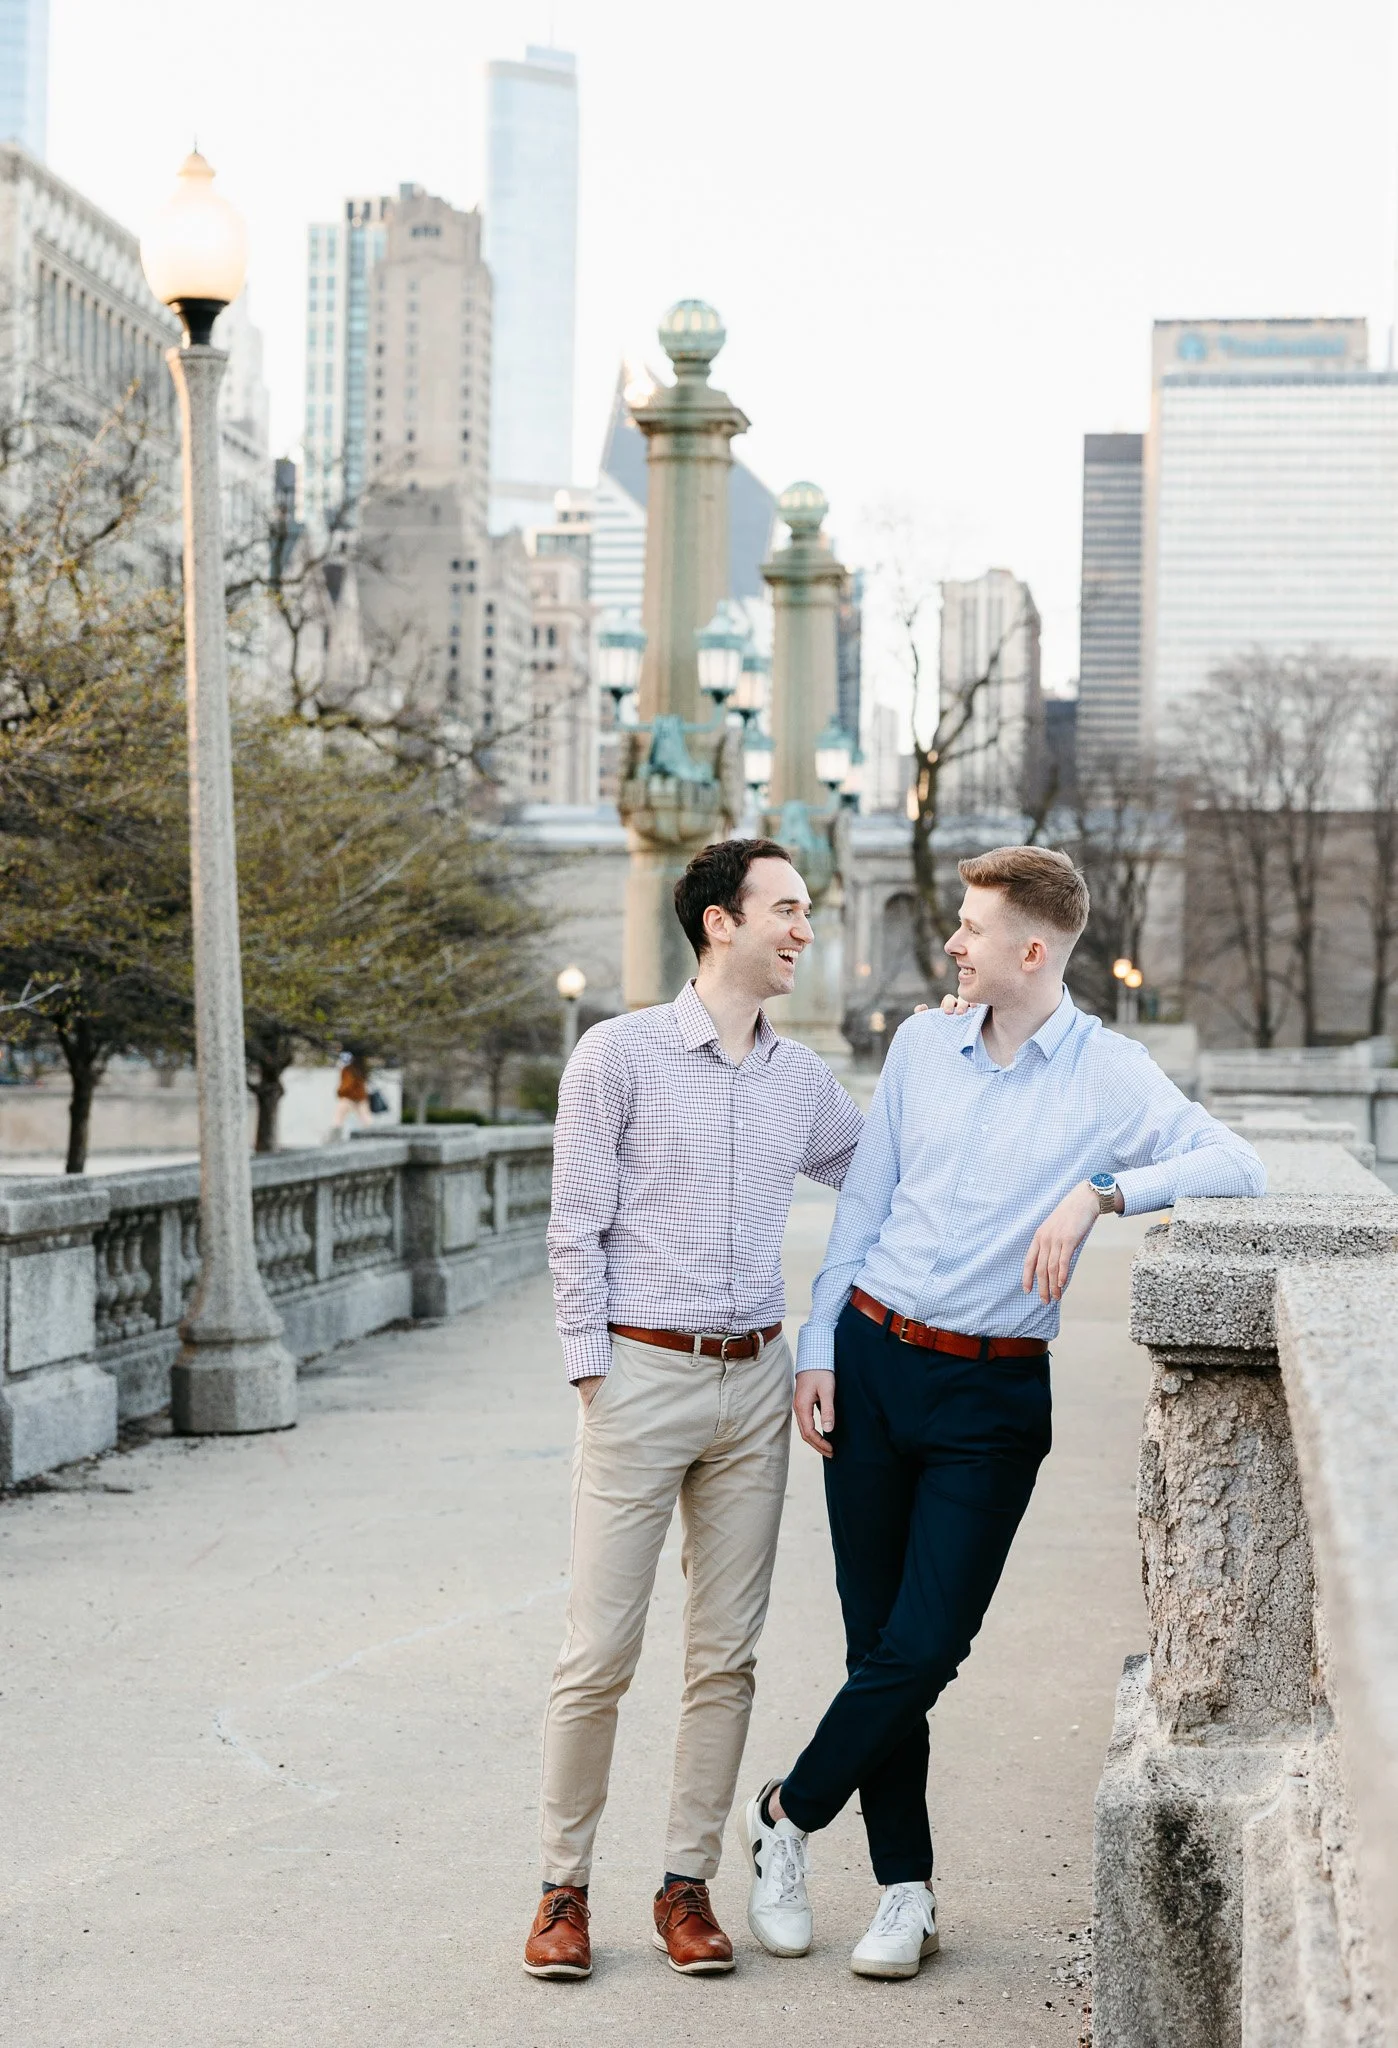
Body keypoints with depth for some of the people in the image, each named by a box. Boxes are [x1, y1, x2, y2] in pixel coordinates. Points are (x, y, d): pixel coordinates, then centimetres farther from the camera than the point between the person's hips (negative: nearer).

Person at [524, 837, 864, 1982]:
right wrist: (594, 1375, -9)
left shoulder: (803, 1081, 11)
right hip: (643, 1373, -4)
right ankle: (564, 1888, 8)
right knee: (601, 1652, -3)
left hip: (754, 1383, 5)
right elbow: (576, 1230, -3)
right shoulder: (620, 1053, -2)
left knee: (725, 1655, 5)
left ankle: (689, 1884, 14)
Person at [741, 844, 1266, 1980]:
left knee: (925, 1649, -8)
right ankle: (906, 1888, 16)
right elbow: (862, 1205, 13)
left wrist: (1100, 1191, -28)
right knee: (878, 1642, 4)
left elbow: (1239, 1166, -18)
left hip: (991, 1395, -3)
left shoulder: (1109, 1074, -5)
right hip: (872, 1361, 3)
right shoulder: (922, 1044, 8)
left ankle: (786, 1813, 16)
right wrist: (818, 1350, 7)